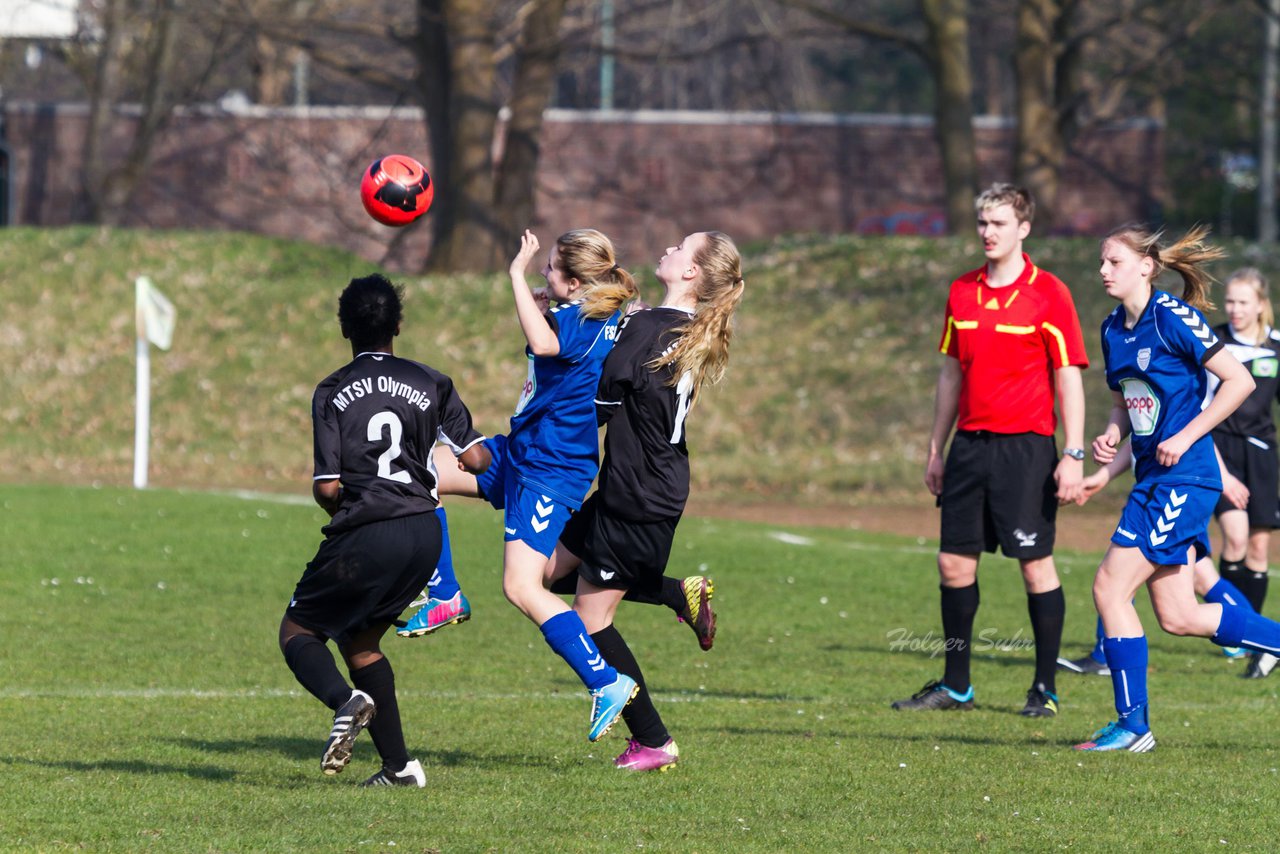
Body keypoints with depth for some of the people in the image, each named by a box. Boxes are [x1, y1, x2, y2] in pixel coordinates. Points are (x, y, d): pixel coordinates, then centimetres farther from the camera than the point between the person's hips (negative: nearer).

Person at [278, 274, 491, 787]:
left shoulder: (331, 392, -2)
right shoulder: (430, 383, 5)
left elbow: (327, 488, -8)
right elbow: (476, 460, 1)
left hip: (364, 535, -4)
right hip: (423, 535, 4)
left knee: (297, 631, 12)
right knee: (359, 641, 22)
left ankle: (346, 701, -21)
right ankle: (399, 765, 11)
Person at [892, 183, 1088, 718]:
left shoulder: (1047, 294, -5)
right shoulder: (962, 293, 11)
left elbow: (1068, 378, -7)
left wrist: (1074, 456, -13)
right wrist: (936, 450, 16)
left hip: (1025, 447, -6)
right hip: (969, 445, 6)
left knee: (1036, 564, -4)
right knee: (953, 561, 5)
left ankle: (1045, 689, 3)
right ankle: (955, 686, 14)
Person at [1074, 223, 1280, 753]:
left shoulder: (1172, 319, -13)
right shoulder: (1113, 330, 12)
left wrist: (1184, 438, -17)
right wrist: (1112, 436, 2)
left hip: (1182, 478, -9)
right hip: (1154, 480, 9)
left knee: (1111, 588, -11)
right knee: (1178, 617, 7)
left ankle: (1133, 724, -4)